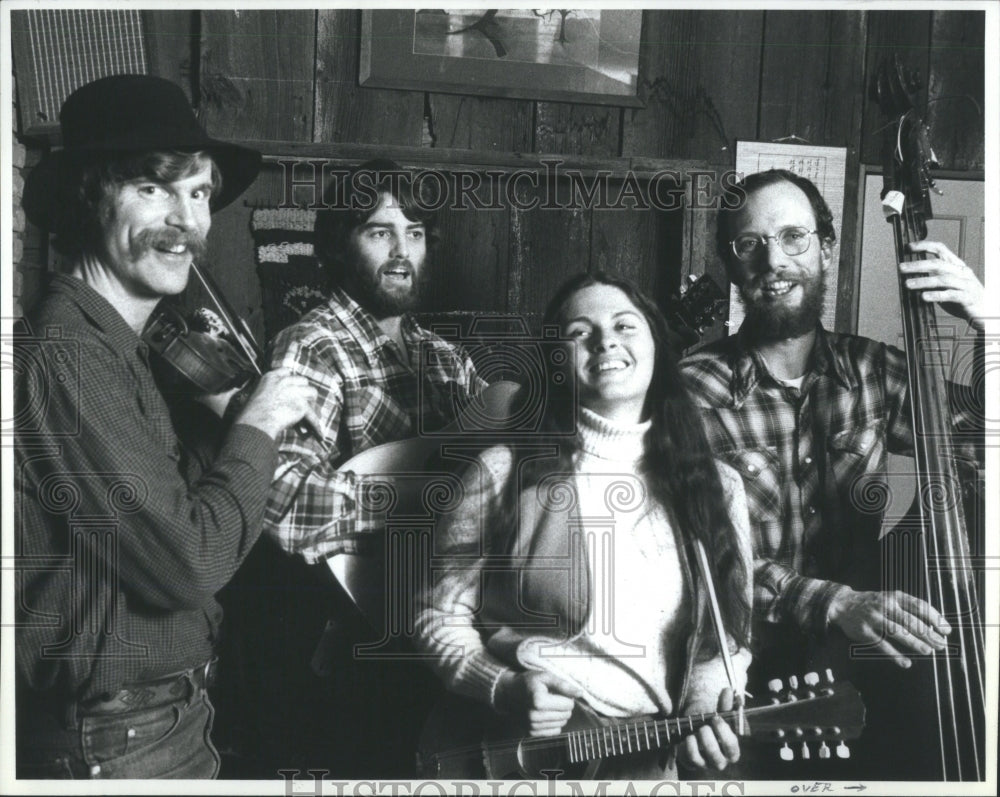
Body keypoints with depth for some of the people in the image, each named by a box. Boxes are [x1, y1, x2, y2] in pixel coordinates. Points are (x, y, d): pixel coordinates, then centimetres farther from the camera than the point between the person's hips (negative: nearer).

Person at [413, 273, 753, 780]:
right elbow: (440, 615, 4)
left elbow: (727, 636, 13)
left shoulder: (717, 488, 10)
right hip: (515, 752, -3)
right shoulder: (503, 472, 1)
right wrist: (503, 689, -11)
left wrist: (701, 711, -4)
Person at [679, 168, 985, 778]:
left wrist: (986, 323, -6)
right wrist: (834, 604, -30)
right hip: (749, 671, -4)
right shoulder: (695, 391, -8)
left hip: (865, 663, 4)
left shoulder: (873, 372, 6)